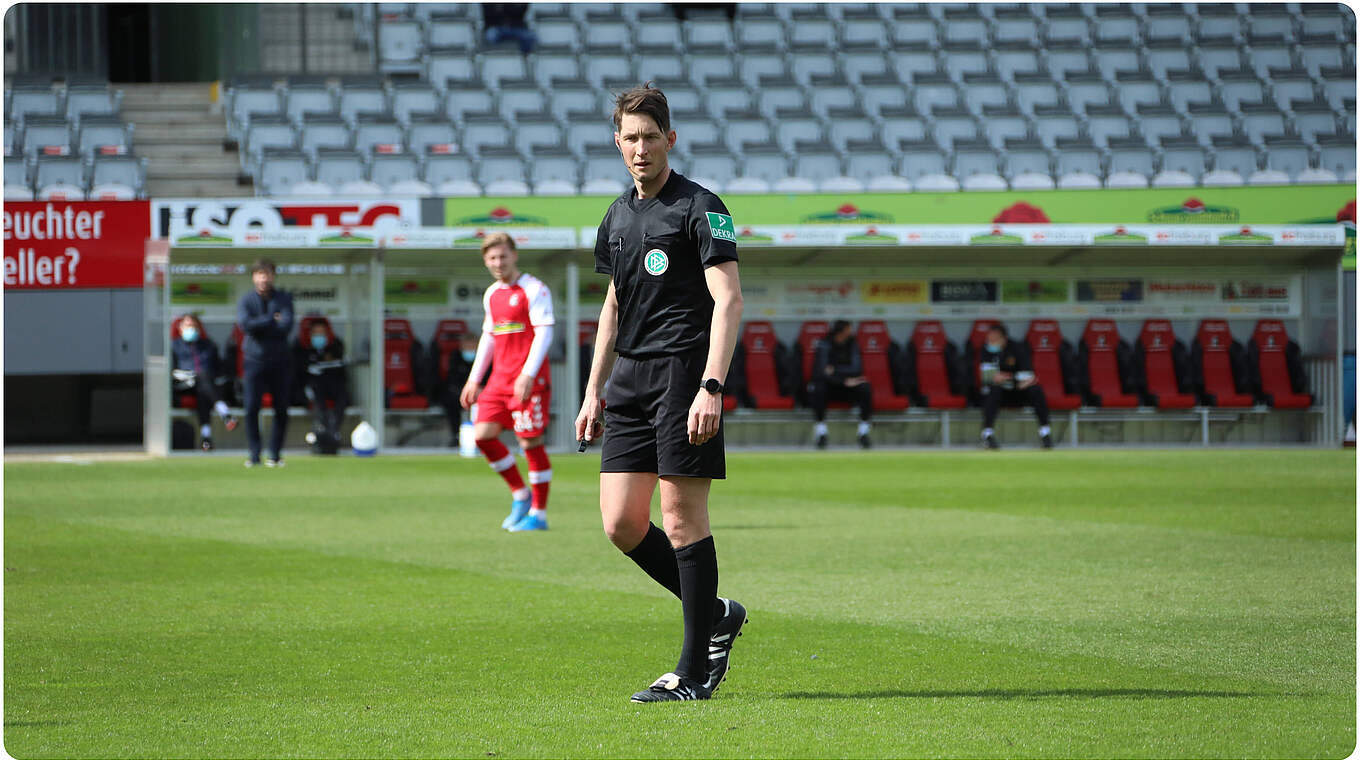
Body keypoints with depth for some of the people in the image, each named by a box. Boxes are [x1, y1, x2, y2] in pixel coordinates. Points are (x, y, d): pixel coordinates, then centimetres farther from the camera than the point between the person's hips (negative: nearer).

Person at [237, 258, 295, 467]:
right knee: (251, 408, -9)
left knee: (281, 409, 1)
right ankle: (255, 455, -4)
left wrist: (259, 326, -10)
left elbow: (286, 326, -11)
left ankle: (275, 454, 10)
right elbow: (245, 324, -14)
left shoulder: (284, 299, 5)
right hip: (255, 361, -1)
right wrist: (272, 320, -11)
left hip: (280, 361, 1)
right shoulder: (245, 300, 4)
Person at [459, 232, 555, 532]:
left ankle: (539, 513, 2)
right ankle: (520, 494, 14)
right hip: (500, 378, 7)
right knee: (483, 434, -2)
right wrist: (474, 379, 22)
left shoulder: (534, 290, -7)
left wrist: (528, 375, -22)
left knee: (530, 442, -6)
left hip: (529, 380, -7)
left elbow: (544, 333, -13)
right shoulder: (491, 295, 16)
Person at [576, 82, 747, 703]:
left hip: (683, 372, -7)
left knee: (681, 515, -7)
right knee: (621, 522, 2)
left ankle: (694, 672, -2)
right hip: (630, 378, 8)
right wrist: (594, 390, 20)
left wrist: (711, 387, -24)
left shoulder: (699, 208, -7)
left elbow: (728, 301, -14)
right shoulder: (618, 216, 17)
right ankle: (717, 615, 21)